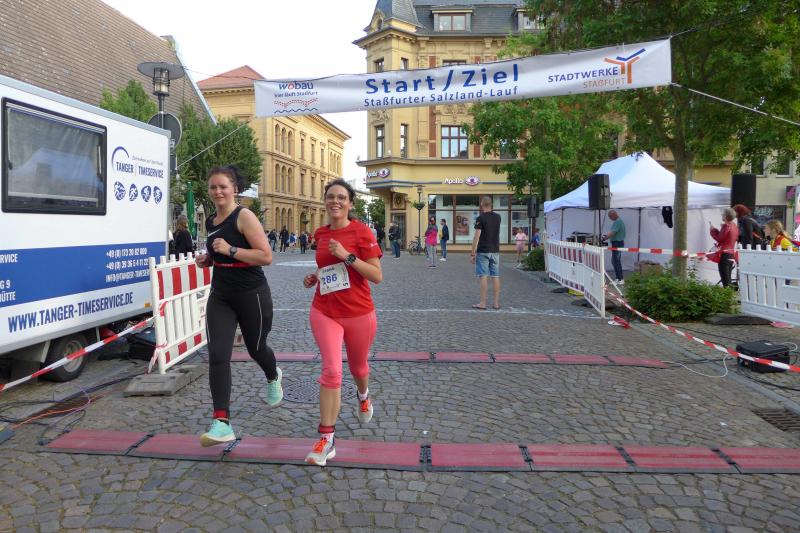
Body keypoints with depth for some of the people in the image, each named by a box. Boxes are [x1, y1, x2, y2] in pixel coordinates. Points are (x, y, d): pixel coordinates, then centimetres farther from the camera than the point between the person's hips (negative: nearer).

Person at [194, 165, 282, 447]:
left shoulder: (244, 216, -12)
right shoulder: (211, 221, 9)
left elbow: (266, 256, -19)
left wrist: (230, 250, -26)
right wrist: (207, 259, 4)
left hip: (252, 295, -5)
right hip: (220, 297, 6)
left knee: (256, 348, 14)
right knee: (217, 356, -9)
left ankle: (273, 378, 50)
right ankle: (222, 424, -8)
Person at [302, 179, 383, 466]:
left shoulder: (361, 232, -10)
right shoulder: (321, 234, 5)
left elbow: (377, 276, -14)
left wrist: (347, 256, -24)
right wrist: (315, 277, 4)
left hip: (359, 313, -2)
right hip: (325, 312, 2)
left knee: (358, 367, 20)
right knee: (331, 371, -13)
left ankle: (363, 396, 56)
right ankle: (326, 440, -4)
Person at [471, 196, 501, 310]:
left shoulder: (481, 218, -10)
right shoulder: (497, 217, 7)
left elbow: (476, 237, -13)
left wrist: (473, 253, -10)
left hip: (483, 251, -5)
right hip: (495, 251, 5)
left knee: (483, 276, -4)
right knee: (495, 276, 6)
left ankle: (483, 303, -5)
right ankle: (496, 303, 8)